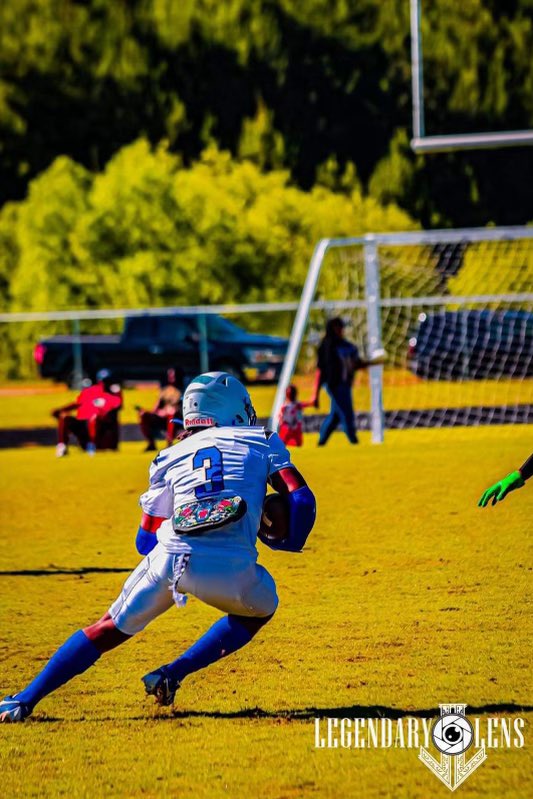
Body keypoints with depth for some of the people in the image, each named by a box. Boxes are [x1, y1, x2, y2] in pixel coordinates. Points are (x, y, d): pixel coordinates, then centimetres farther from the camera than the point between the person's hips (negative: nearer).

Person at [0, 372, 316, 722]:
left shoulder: (172, 456, 25)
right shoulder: (262, 442, 20)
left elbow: (147, 541, 24)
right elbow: (302, 500, 8)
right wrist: (289, 543, 26)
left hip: (168, 560, 2)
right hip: (232, 566, -2)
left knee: (111, 627, 21)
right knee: (260, 609, 29)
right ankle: (173, 674, 13)